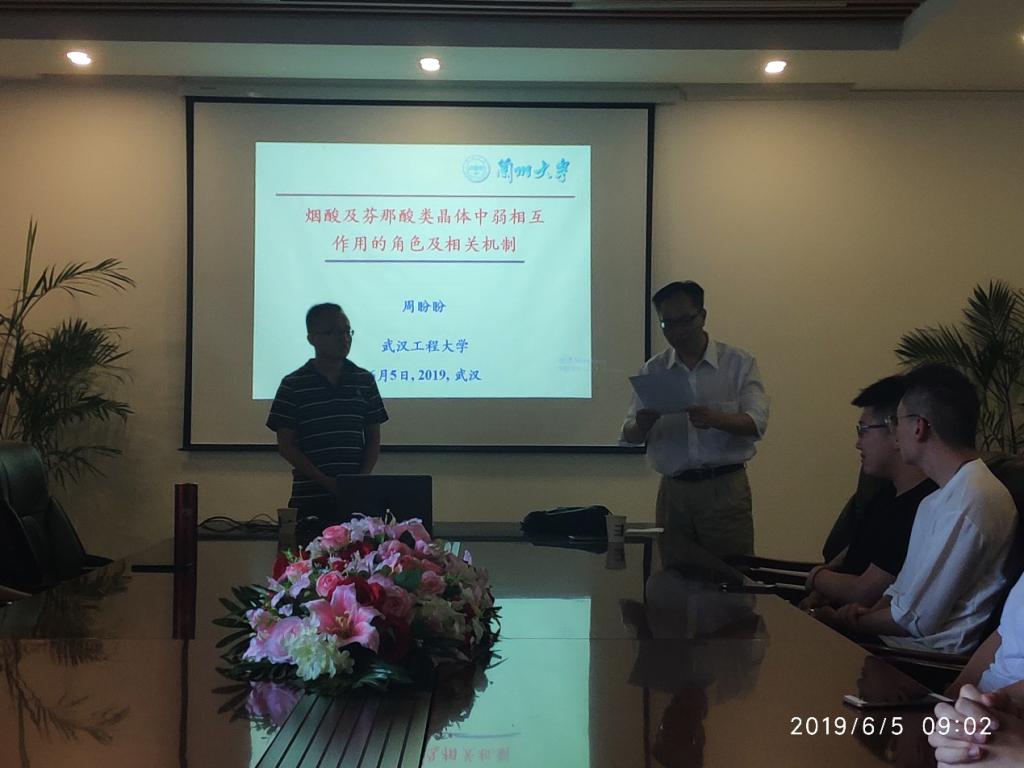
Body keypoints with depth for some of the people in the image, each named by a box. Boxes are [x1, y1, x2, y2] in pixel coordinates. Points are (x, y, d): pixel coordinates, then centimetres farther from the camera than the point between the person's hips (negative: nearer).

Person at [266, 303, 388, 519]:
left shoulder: (365, 381, 8)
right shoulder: (292, 385, 0)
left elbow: (373, 438, 11)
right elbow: (285, 445, -3)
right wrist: (326, 482, -12)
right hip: (309, 499, -2)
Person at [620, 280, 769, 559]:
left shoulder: (740, 363, 3)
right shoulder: (652, 371, 10)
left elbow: (756, 423, -8)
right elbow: (629, 436, 7)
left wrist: (715, 419, -28)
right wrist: (642, 425, -18)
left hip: (725, 490, -2)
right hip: (673, 490, 2)